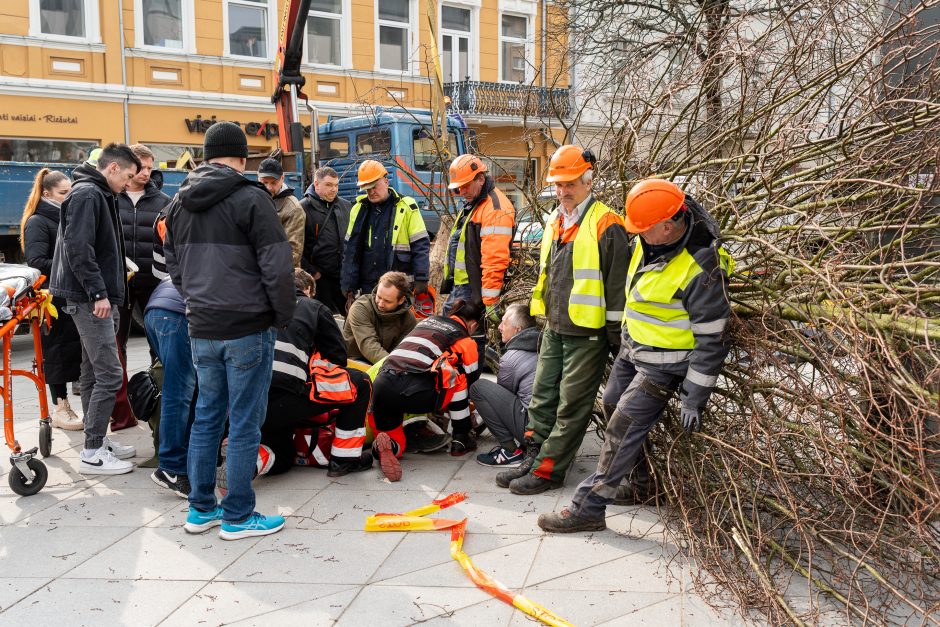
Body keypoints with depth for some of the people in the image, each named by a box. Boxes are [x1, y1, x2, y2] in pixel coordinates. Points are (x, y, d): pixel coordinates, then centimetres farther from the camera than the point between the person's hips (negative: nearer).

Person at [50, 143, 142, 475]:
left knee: (93, 372, 14)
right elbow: (77, 248, -21)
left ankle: (97, 441, 23)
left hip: (93, 298, 11)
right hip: (90, 299, -11)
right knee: (109, 375, -9)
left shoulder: (97, 195, 19)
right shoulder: (88, 194, -12)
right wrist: (98, 293, -21)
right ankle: (92, 453, -4)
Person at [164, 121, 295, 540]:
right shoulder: (250, 198, -12)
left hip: (201, 329, 7)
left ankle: (201, 509, 26)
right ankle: (238, 516, 12)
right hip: (249, 328, -7)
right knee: (245, 424, 3)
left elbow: (174, 266, 17)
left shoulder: (179, 203, 11)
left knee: (207, 416, 17)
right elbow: (277, 267, -15)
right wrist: (283, 315, -3)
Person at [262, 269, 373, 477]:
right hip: (285, 399, -6)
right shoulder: (314, 307, 14)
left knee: (281, 461, 31)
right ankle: (344, 458, 15)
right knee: (360, 383, 15)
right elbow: (338, 356, 15)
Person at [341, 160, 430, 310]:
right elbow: (351, 251, 10)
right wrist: (349, 289, 6)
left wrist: (421, 280, -11)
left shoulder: (406, 207, -2)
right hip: (367, 288, 4)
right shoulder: (358, 210, 9)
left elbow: (421, 246, -3)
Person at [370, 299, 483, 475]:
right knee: (460, 380, 19)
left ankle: (389, 446, -13)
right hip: (415, 393, -5)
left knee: (396, 443, 22)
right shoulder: (466, 341, 13)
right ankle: (461, 439, 20)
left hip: (381, 384, 5)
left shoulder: (427, 320, 29)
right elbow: (472, 379, 18)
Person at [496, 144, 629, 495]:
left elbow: (617, 283, -13)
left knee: (571, 405, 1)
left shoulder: (606, 225, -12)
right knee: (542, 397, 12)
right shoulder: (554, 222, 12)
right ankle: (533, 458, 22)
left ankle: (548, 470, 7)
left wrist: (616, 334, -12)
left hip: (587, 333, -8)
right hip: (554, 328, 8)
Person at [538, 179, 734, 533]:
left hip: (662, 364, -9)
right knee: (613, 407, 19)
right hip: (631, 347, 9)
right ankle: (641, 486, 36)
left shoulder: (701, 271, -30)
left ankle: (587, 509, 3)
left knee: (622, 430, -8)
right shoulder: (650, 241, -6)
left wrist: (694, 399, -19)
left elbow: (711, 341, -23)